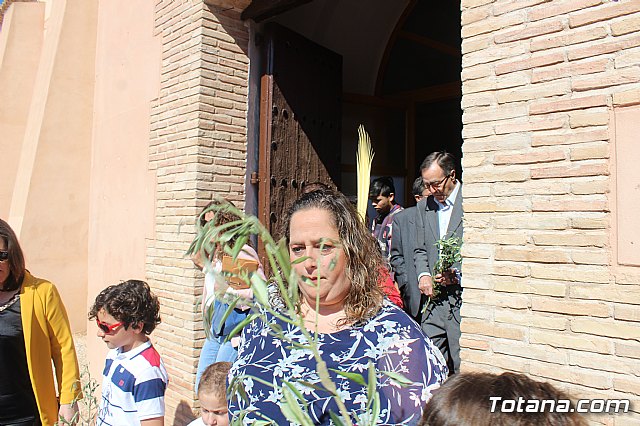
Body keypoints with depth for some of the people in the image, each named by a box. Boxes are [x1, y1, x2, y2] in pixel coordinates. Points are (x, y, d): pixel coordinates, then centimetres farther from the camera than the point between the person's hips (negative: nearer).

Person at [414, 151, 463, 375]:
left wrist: (459, 273, -14)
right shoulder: (423, 206, 14)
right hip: (434, 298, 5)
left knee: (462, 365, 0)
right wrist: (423, 275, 0)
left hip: (463, 295, -5)